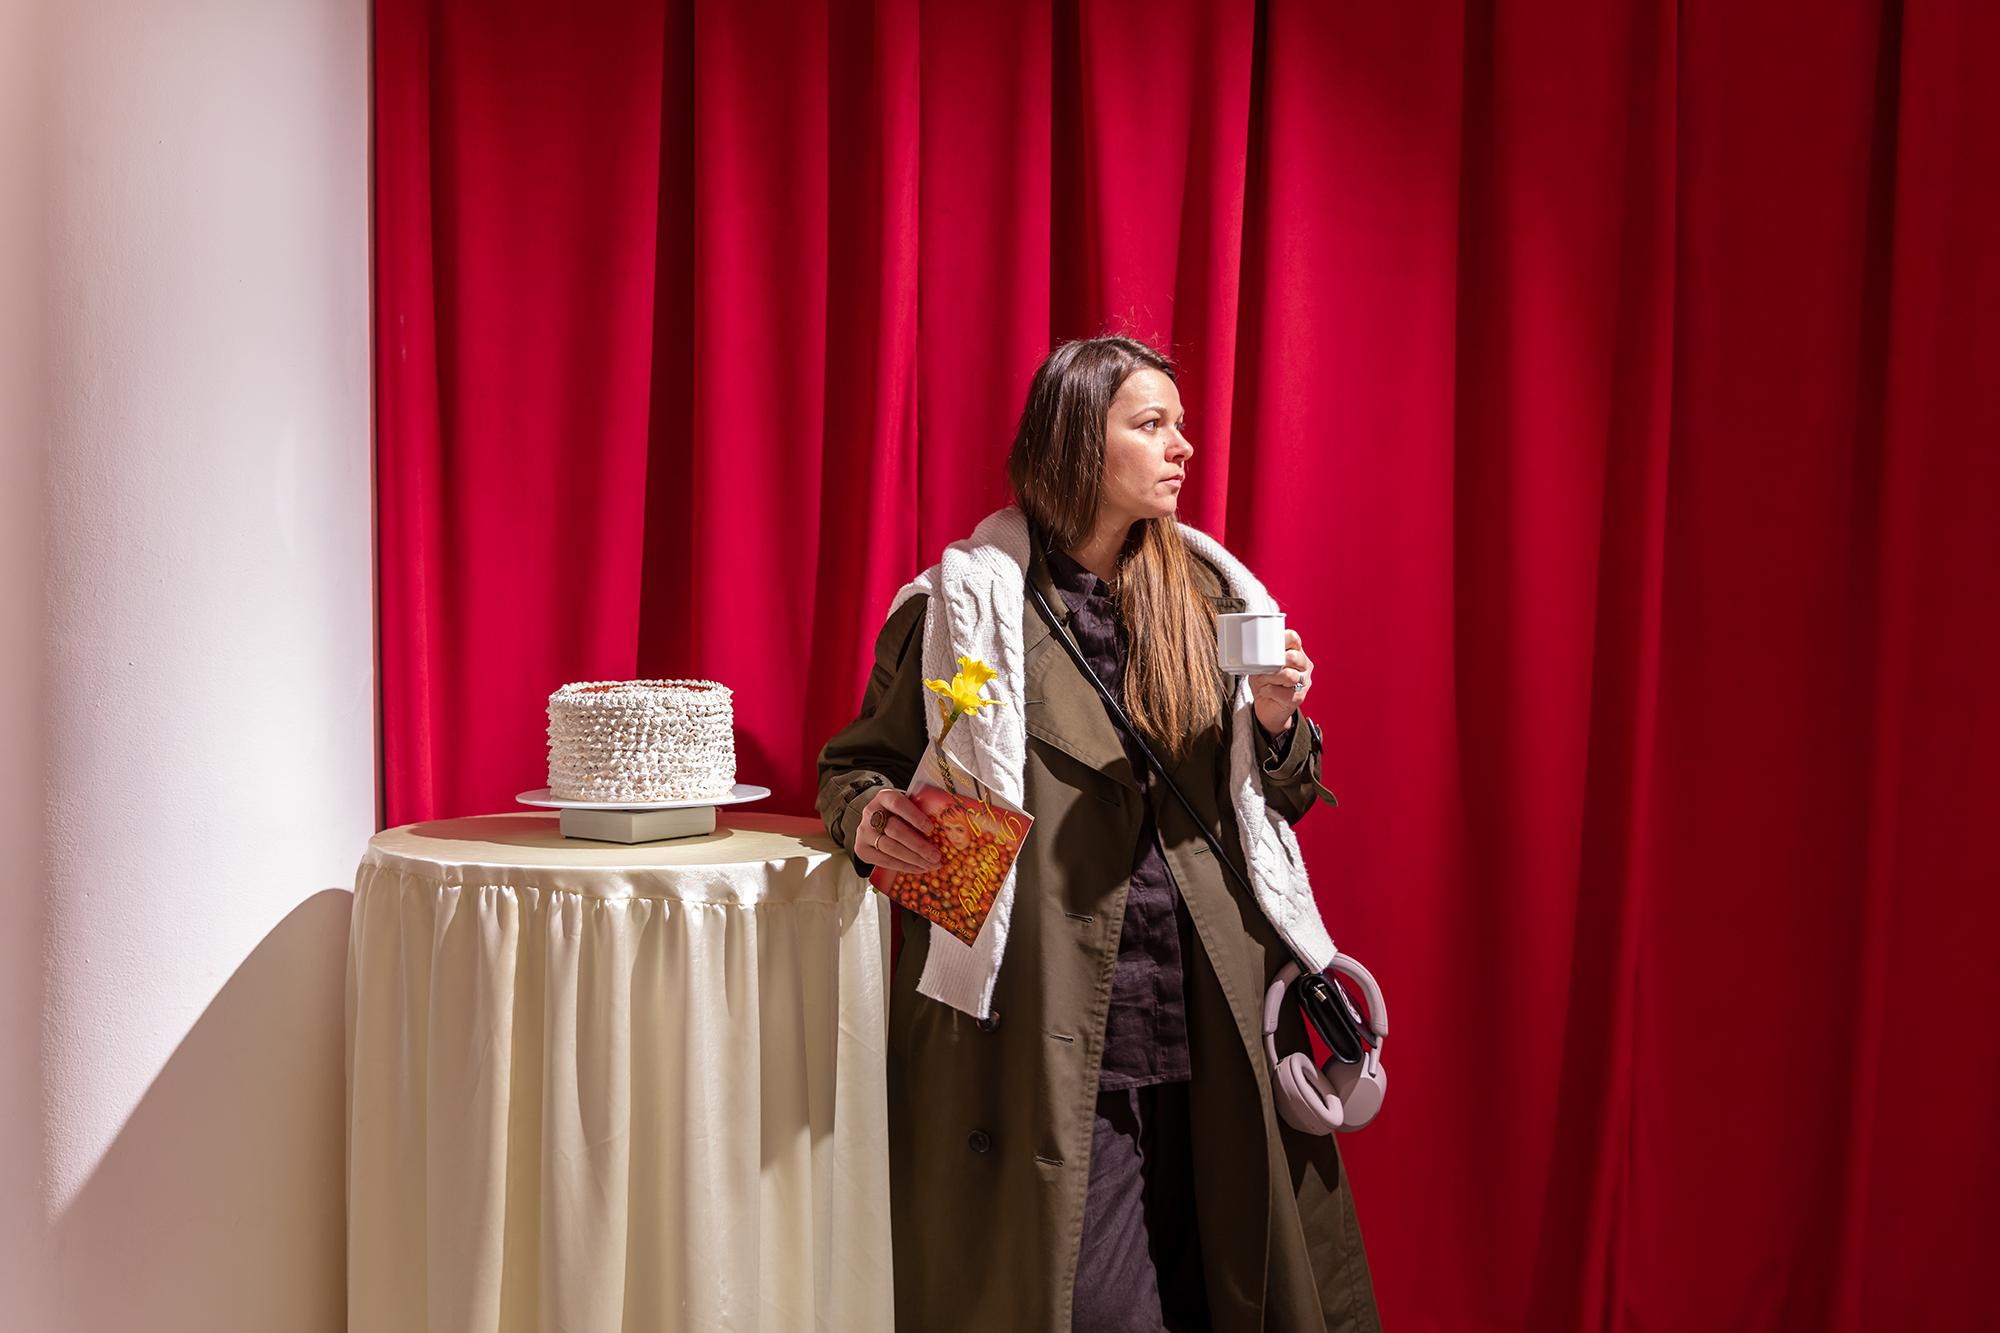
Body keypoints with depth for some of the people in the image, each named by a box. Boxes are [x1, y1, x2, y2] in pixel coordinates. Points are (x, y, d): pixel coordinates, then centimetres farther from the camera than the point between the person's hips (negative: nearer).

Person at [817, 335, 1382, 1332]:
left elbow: (1279, 802, 17)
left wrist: (1275, 720, -4)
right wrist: (870, 820, -15)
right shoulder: (965, 601, -1)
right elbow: (855, 763, 7)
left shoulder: (1208, 596, 11)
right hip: (1046, 1027, -4)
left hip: (1206, 1022, 4)